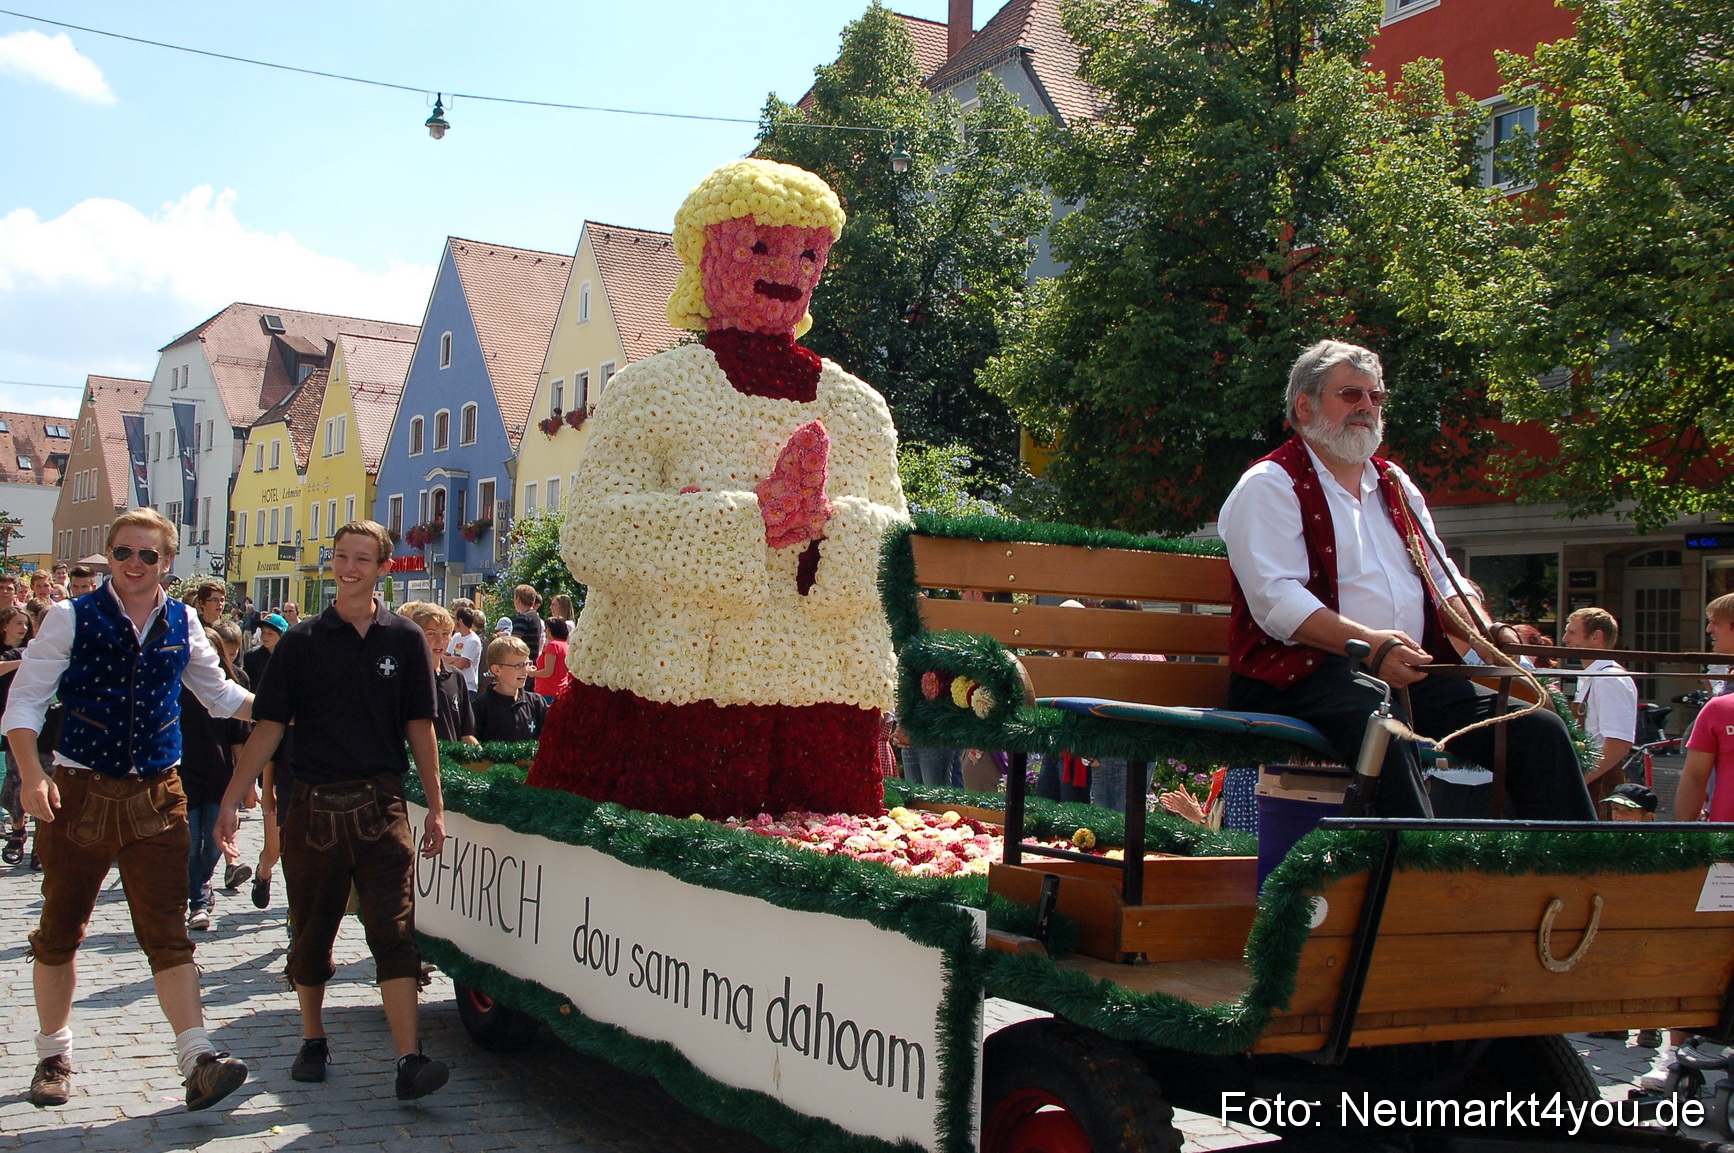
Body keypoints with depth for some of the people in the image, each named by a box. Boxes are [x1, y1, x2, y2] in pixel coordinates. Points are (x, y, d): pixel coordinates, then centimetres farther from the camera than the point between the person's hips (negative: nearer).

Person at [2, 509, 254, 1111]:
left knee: (168, 932, -3)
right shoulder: (72, 618, -4)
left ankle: (198, 1061, -9)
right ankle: (53, 1056, 27)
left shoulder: (182, 623, 6)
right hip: (80, 792, -1)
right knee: (59, 932, 10)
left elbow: (218, 692, 21)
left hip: (156, 795, 2)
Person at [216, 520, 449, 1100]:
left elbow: (420, 727, 6)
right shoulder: (302, 641, 4)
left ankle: (410, 1060, -14)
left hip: (380, 805, -1)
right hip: (313, 805, 1)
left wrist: (436, 807, 3)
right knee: (311, 932, 11)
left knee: (394, 931, -9)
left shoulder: (405, 639, 5)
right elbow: (269, 726, 3)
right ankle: (313, 1041, 29)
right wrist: (231, 800, -4)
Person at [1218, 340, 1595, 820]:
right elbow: (1275, 599, -13)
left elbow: (1442, 579, 25)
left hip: (1413, 674, 7)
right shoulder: (1269, 487, 1)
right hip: (1305, 673, -7)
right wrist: (1368, 645, -26)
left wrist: (1489, 633, 2)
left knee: (1540, 731, -11)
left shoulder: (1395, 485, 25)